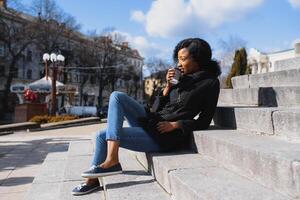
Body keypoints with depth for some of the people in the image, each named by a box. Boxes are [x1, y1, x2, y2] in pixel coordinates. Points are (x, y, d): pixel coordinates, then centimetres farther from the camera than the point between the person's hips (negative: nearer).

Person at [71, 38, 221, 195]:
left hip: (165, 136, -8)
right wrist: (168, 86, -2)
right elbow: (156, 108, 11)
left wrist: (175, 125, -16)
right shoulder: (184, 78, 15)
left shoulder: (210, 83, -4)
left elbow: (204, 122, -7)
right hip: (150, 122, 8)